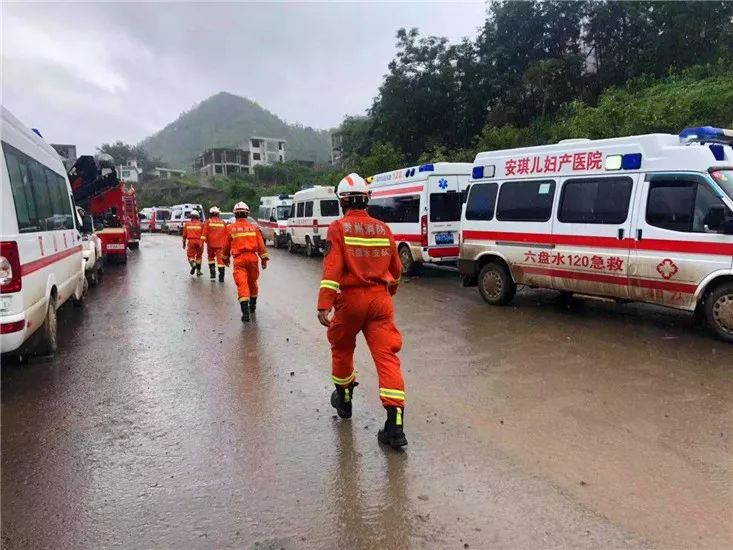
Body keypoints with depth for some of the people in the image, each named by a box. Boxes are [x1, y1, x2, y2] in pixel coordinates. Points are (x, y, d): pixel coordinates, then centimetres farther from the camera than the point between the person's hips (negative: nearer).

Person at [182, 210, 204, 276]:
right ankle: (198, 271, 16)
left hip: (191, 241, 0)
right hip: (199, 241, 0)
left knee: (190, 255, 5)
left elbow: (184, 235, 8)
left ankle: (193, 264, -26)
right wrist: (202, 242, -2)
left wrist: (184, 243, 16)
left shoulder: (187, 224, 6)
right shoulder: (200, 224, 1)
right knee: (199, 256, 12)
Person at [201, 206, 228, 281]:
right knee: (220, 259, -2)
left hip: (211, 244, -1)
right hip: (220, 244, 1)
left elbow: (204, 233, -7)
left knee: (211, 257, 20)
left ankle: (213, 272, 12)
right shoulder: (223, 222, 9)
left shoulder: (208, 222, 2)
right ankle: (221, 277, -9)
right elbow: (226, 234, 14)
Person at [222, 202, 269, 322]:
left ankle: (245, 310, -19)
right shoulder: (253, 227, 5)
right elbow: (261, 244, 1)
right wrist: (264, 258, 5)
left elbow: (226, 245, 12)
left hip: (239, 258, -2)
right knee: (252, 282, 20)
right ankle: (252, 305, 36)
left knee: (242, 284, -7)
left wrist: (225, 257, 27)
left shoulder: (231, 228, 3)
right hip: (252, 257, 2)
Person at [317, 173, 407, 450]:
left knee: (342, 348, 22)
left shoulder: (339, 228, -5)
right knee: (387, 356, -1)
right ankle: (395, 424, -7)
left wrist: (324, 305, -18)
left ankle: (343, 398, 41)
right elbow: (395, 268, 17)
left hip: (350, 299, -2)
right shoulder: (383, 229, 8)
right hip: (380, 299, 3)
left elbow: (332, 268, -16)